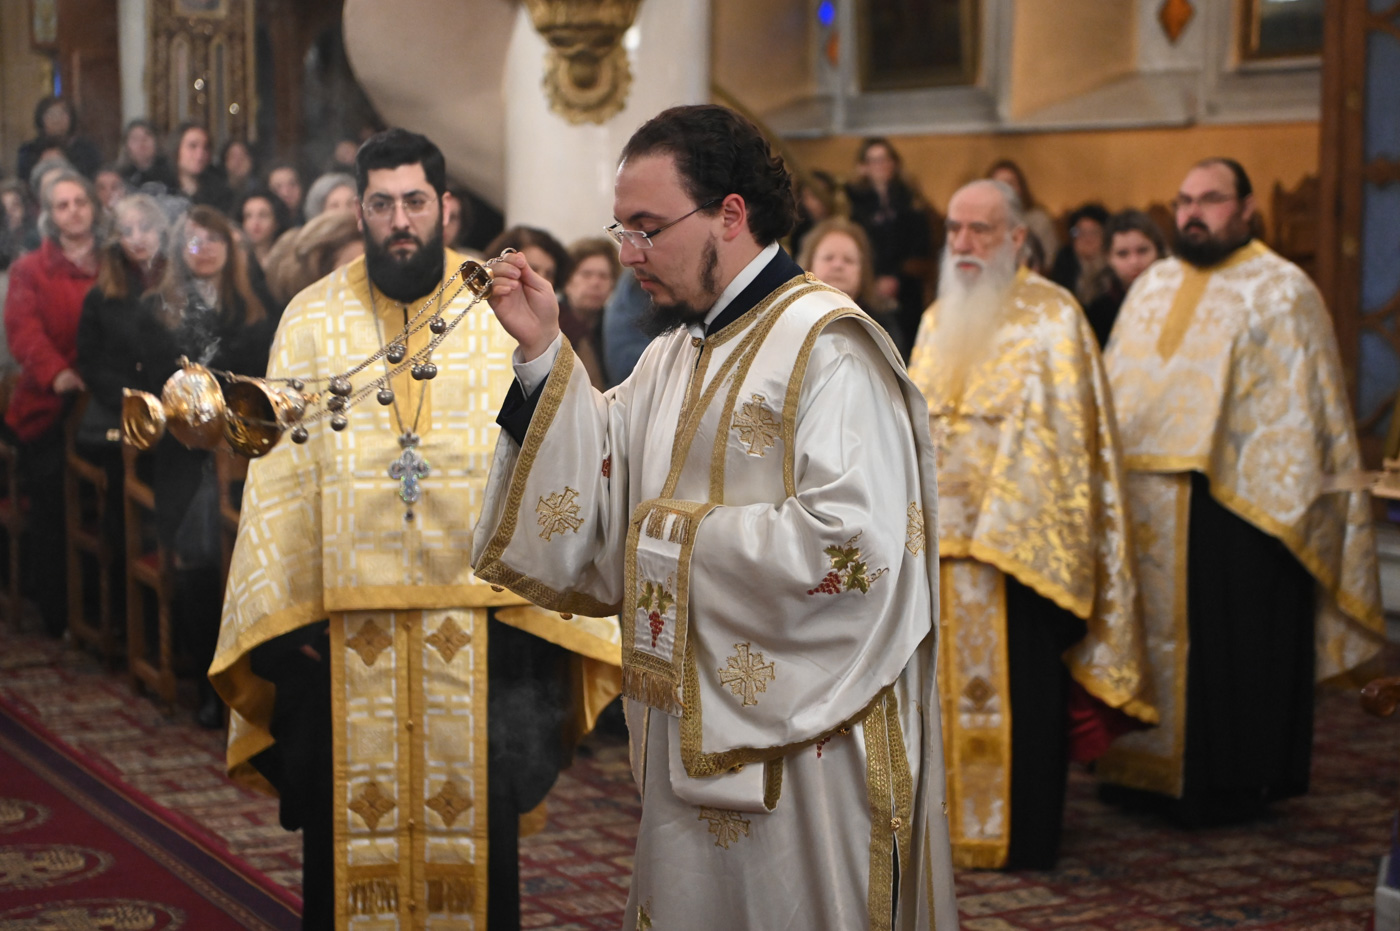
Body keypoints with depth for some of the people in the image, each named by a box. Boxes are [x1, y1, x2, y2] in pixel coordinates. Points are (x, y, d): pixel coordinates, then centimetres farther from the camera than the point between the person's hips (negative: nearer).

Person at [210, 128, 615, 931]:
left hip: (477, 610, -1)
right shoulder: (313, 319, 5)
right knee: (350, 817, 8)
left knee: (476, 817, 7)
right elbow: (281, 470, 3)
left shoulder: (504, 312, 1)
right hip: (344, 615, 1)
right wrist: (282, 609, -4)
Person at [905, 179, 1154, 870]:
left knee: (1012, 681, -1)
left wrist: (997, 524, -16)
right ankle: (946, 816, 19)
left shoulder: (1052, 318, -5)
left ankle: (1014, 834, 7)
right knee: (947, 679, 9)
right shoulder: (939, 319, 15)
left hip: (1016, 537, -6)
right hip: (937, 535, 6)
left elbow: (1056, 431, -10)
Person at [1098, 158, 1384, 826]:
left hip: (1237, 503, -5)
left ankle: (1232, 782, 11)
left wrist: (1283, 504, -11)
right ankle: (1147, 767, 21)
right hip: (1148, 506, 5)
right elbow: (1115, 390, 19)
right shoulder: (1151, 289, 14)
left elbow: (1304, 408, -5)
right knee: (1151, 630, 10)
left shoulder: (1282, 292, -2)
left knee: (1232, 643, 0)